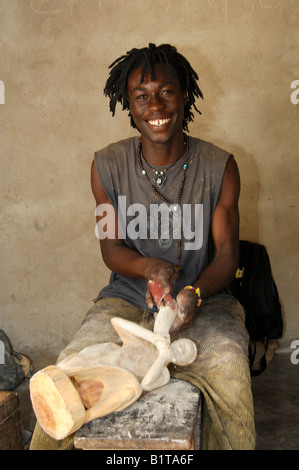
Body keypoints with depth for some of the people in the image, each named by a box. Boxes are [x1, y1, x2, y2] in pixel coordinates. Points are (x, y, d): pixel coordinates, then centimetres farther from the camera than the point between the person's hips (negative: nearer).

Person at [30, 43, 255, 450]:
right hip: (127, 297, 1)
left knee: (227, 366, -31)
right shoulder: (107, 166, -1)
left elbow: (226, 253, -3)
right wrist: (151, 268, -21)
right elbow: (111, 248, 2)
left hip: (202, 299, 0)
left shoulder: (219, 167, -3)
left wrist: (194, 293, -26)